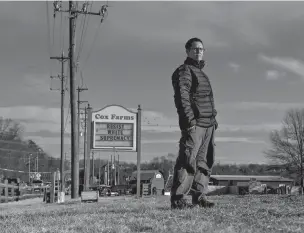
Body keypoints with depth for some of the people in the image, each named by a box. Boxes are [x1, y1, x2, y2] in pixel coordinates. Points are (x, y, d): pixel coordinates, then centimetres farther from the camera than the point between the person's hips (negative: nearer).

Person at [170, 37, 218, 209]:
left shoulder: (202, 73, 26)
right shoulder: (184, 71, -2)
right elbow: (182, 96, -15)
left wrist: (213, 118, 19)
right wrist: (189, 119, -24)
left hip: (208, 124, 9)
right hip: (194, 124, -9)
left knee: (205, 161, 8)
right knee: (188, 160, -14)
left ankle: (200, 196, 11)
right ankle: (178, 198, -16)